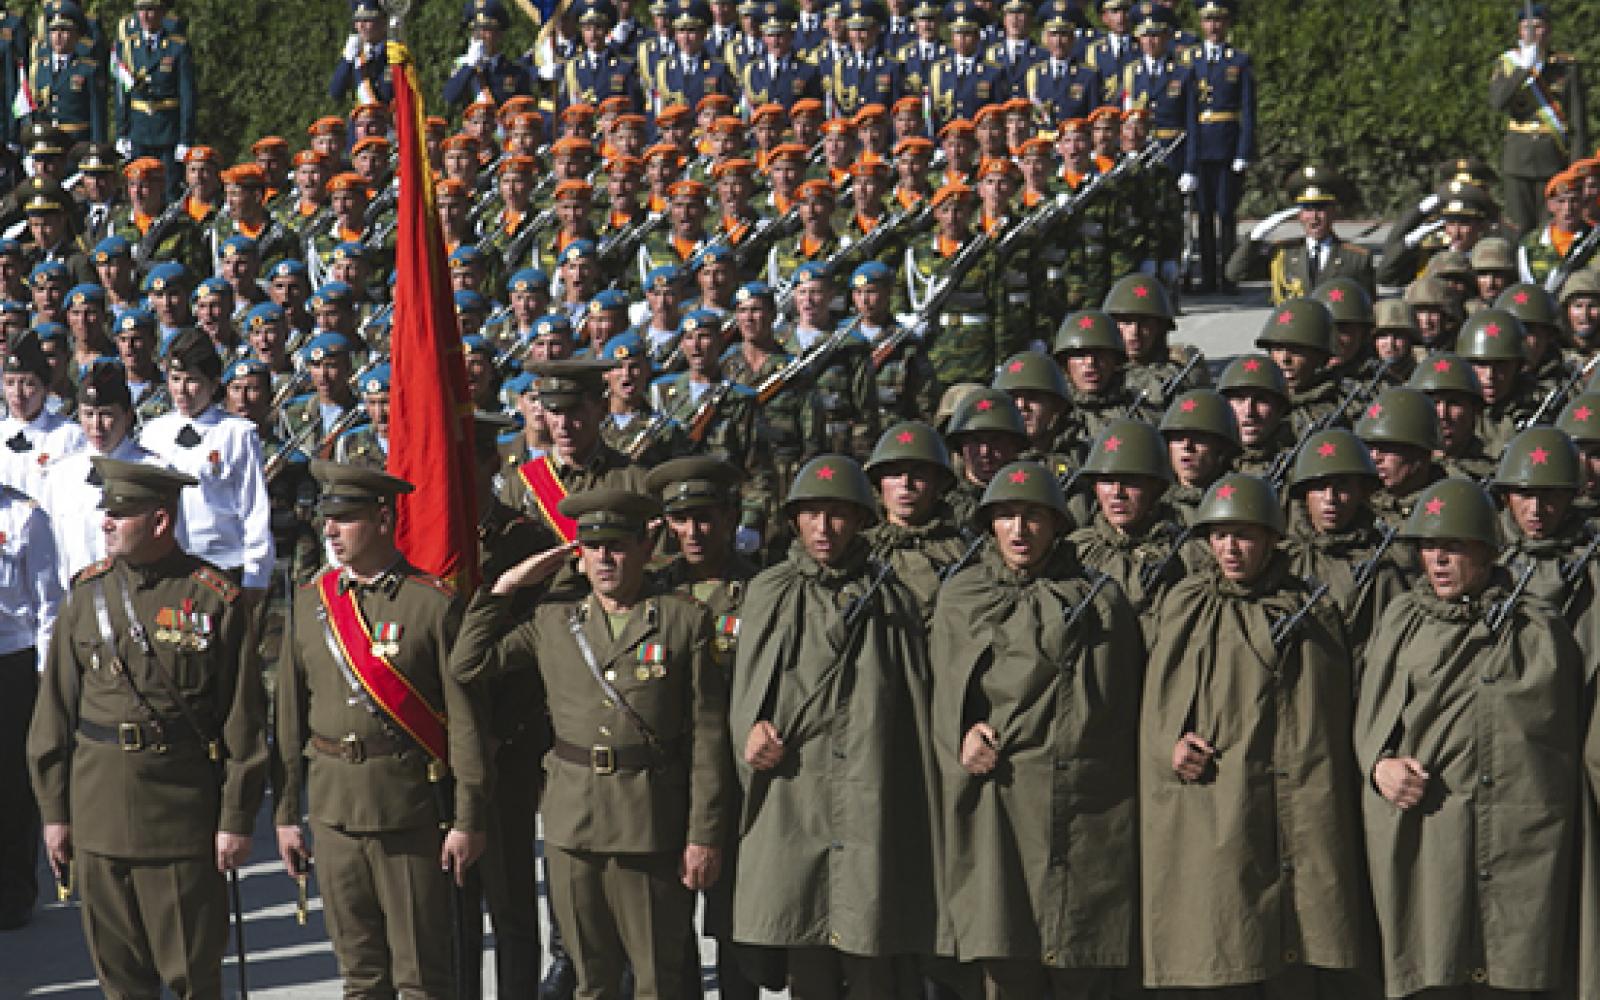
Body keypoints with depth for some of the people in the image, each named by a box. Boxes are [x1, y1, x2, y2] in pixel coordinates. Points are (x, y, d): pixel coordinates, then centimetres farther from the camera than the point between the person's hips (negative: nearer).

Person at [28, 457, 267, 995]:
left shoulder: (216, 599, -5)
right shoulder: (88, 593, 5)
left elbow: (245, 721, -3)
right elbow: (54, 711, 8)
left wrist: (237, 820, -5)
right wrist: (54, 810, 6)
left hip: (184, 805, -3)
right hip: (98, 805, 3)